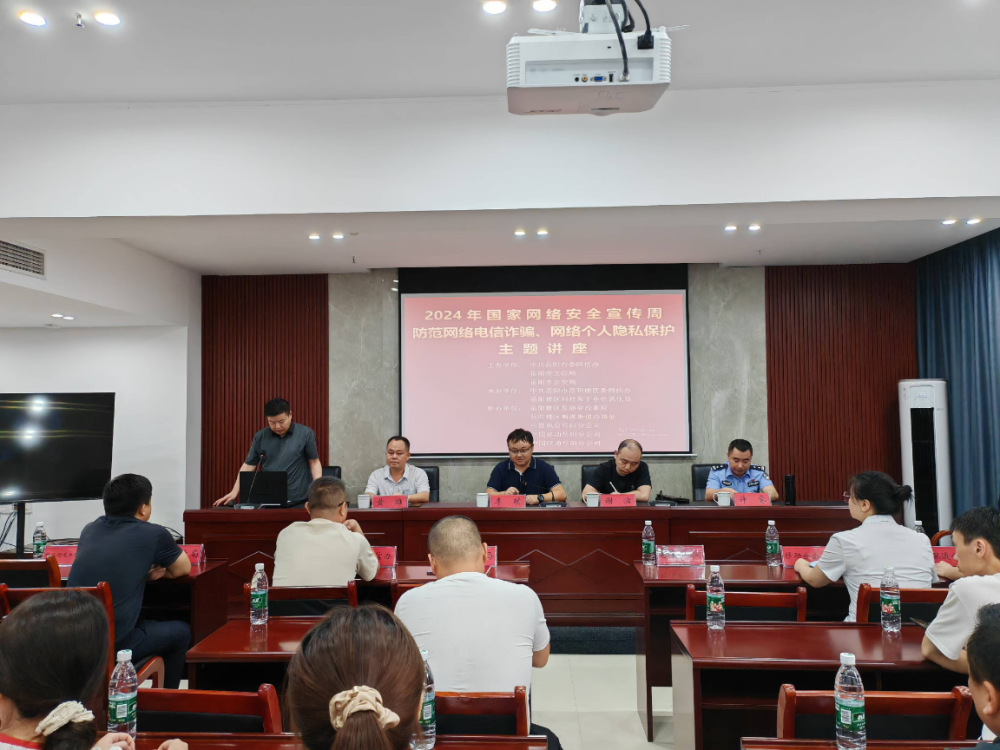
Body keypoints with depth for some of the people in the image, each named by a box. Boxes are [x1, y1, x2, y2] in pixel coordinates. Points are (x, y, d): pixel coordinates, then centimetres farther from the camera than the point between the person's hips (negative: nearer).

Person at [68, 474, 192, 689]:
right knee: (181, 632, 20)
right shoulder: (154, 534, -6)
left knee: (151, 624, 33)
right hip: (113, 644, -6)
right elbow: (183, 569, 13)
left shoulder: (89, 529, 9)